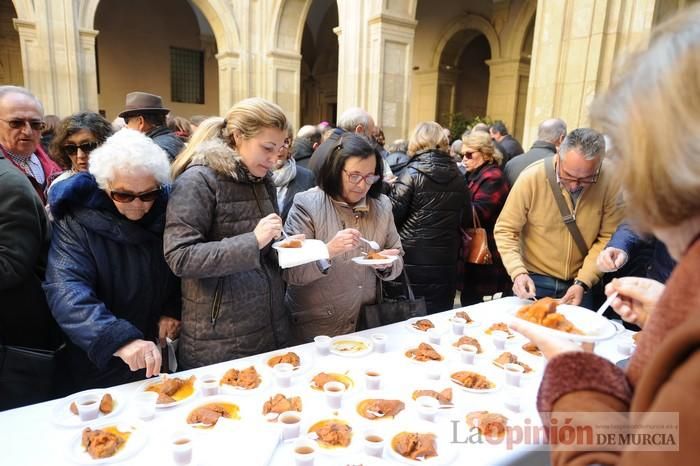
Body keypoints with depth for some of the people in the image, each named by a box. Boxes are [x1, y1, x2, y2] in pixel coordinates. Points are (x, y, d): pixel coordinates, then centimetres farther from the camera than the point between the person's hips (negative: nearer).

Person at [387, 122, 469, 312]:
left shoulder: (413, 172, -9)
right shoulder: (458, 176, 4)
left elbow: (392, 213, -11)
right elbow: (466, 219, 10)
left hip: (412, 260, -4)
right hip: (445, 261, 4)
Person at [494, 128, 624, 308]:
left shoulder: (611, 181, -15)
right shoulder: (531, 177, -20)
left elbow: (608, 238, -9)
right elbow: (506, 230, -13)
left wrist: (583, 282, -17)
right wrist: (518, 272, -25)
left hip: (582, 282, 1)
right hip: (534, 281, -1)